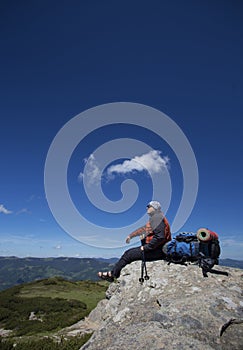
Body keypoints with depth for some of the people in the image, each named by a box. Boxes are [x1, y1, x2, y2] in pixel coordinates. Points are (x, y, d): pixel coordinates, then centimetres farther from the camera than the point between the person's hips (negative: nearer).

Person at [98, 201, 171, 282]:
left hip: (156, 251, -10)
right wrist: (130, 235, 22)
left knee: (129, 255, -8)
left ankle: (112, 274, 5)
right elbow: (144, 229, 25)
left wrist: (145, 247, -20)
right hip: (152, 248, 10)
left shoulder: (159, 220, -16)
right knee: (128, 252, 5)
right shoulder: (154, 219, 17)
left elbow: (160, 237, -26)